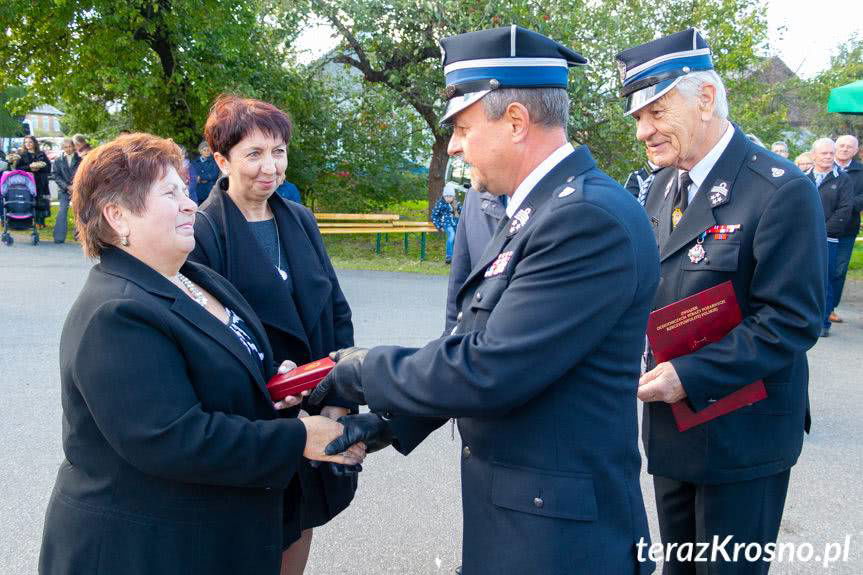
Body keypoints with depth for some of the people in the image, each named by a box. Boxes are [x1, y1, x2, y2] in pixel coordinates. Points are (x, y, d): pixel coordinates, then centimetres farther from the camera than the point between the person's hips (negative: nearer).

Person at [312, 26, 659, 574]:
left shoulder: (591, 218, -23)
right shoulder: (538, 209, 8)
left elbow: (486, 373, -26)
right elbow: (479, 346, 11)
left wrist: (363, 370, -12)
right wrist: (387, 418, 2)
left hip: (558, 531, -9)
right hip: (514, 505, 9)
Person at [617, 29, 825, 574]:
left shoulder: (781, 190, -18)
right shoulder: (665, 186, 7)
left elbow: (794, 320, -21)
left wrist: (691, 375, -24)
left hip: (739, 437, -7)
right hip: (672, 424, 7)